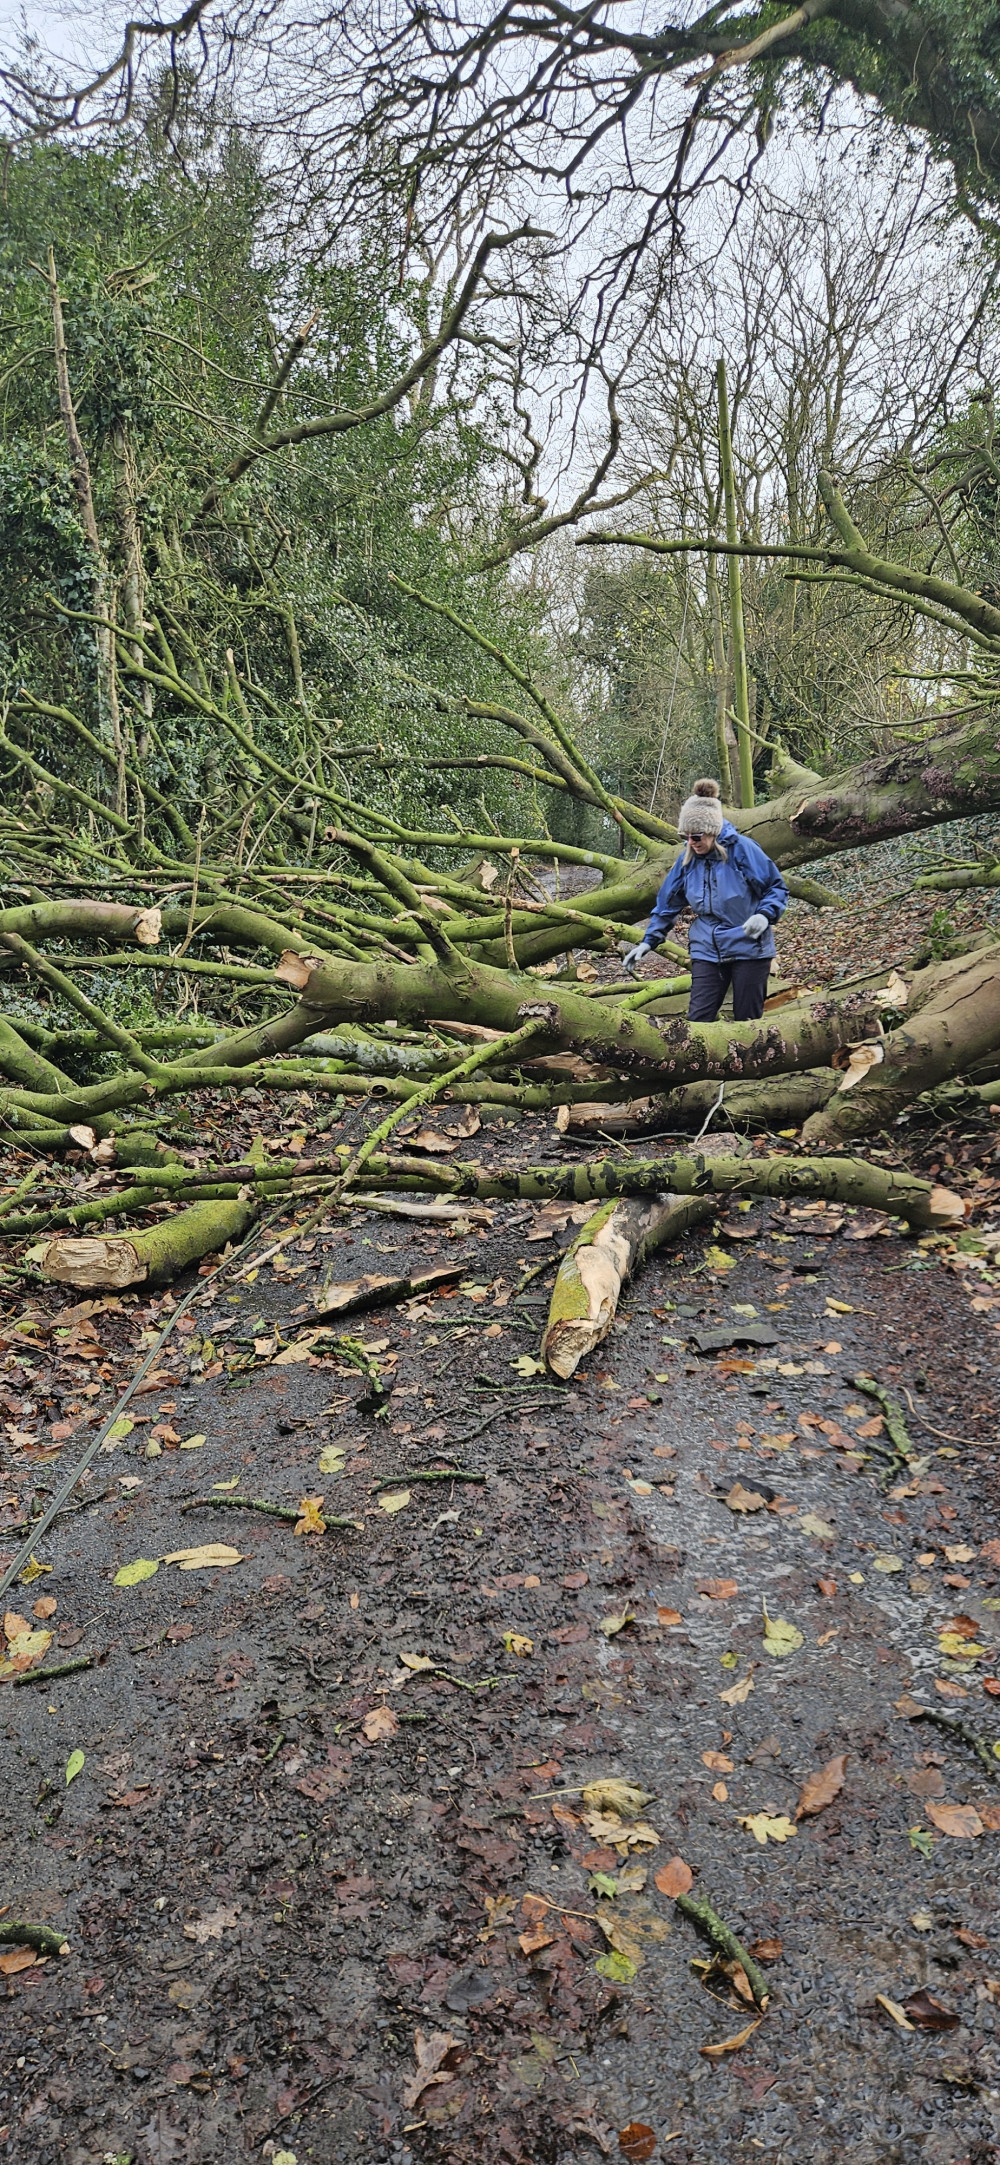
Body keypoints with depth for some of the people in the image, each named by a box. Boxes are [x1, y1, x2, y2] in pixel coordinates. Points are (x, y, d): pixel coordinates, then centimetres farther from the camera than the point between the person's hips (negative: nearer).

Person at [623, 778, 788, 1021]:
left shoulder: (742, 848, -12)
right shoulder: (687, 859, 0)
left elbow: (777, 888, -6)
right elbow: (667, 903, 11)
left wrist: (765, 915, -24)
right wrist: (648, 941, 7)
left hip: (749, 948, -3)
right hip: (707, 952, 3)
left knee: (746, 1022, 5)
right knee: (697, 1019, -5)